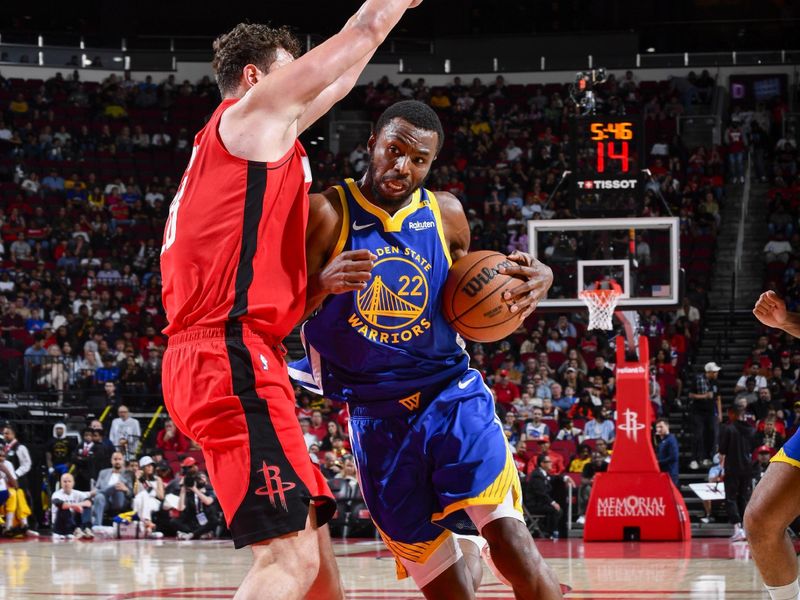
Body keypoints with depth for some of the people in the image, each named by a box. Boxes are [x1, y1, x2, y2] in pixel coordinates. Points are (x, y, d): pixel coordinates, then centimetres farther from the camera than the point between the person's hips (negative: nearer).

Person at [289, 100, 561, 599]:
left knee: (508, 534, -21)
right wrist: (322, 285, -29)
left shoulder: (446, 214, 4)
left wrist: (537, 281, -3)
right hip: (376, 418, -1)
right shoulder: (326, 214, -6)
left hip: (451, 394, 1)